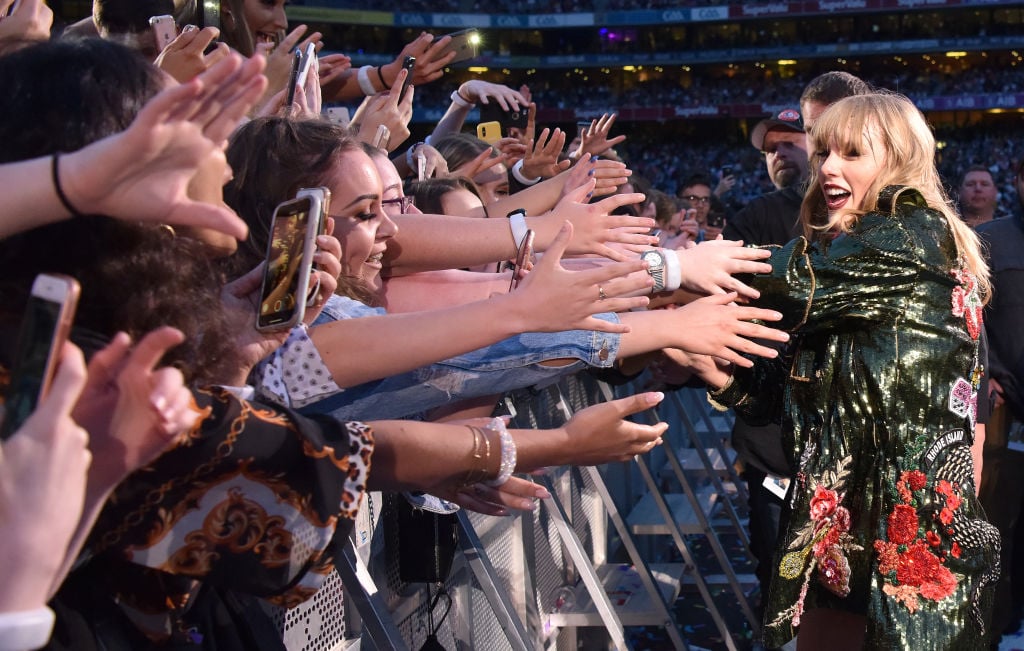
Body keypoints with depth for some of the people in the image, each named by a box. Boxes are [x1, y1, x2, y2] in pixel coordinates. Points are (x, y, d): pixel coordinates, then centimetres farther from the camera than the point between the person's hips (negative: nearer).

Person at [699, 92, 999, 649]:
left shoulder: (916, 234, -9)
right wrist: (726, 377, -3)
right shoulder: (851, 255, 17)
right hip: (838, 522, 8)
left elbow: (796, 284, -20)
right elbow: (807, 390, 15)